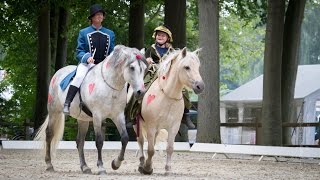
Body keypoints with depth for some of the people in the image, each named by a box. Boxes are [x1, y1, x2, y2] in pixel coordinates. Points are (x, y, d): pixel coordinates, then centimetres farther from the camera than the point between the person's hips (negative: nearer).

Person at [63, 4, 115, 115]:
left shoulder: (110, 34, 17)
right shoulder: (84, 33, 9)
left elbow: (112, 52, 17)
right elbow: (79, 51, 4)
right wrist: (87, 58, -17)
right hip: (87, 64, -3)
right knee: (79, 76, -34)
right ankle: (67, 104, -37)